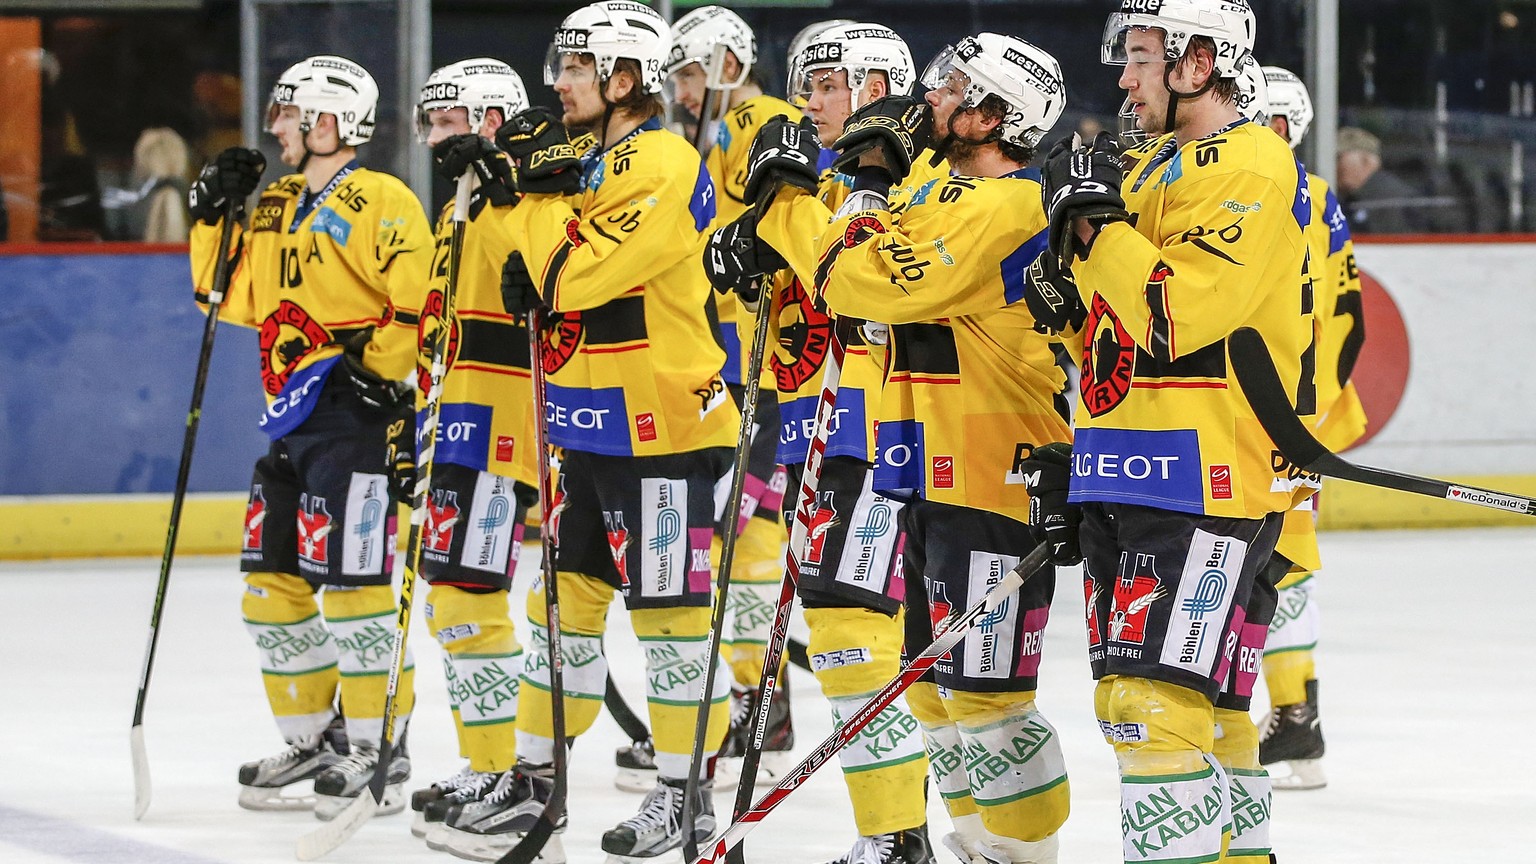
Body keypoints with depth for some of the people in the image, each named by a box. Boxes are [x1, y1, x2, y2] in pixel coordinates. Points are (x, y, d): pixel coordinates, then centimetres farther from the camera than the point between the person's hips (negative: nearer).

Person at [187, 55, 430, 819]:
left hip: (357, 412, -9)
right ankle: (313, 739, 20)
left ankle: (381, 750, -4)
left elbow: (423, 296, -18)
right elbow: (235, 298, 22)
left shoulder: (380, 201, -10)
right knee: (272, 581, 10)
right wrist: (216, 213, 12)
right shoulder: (276, 206, 17)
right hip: (292, 417, 9)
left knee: (351, 581, -10)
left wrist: (384, 364, -20)